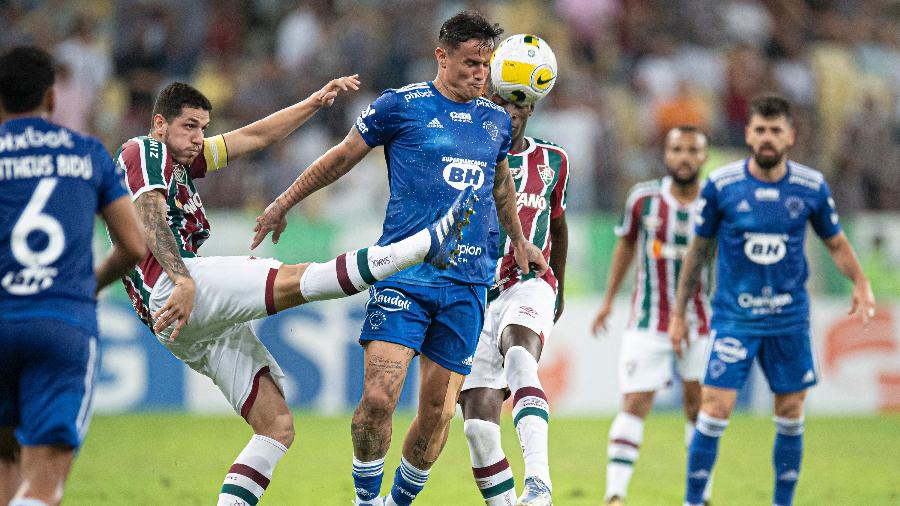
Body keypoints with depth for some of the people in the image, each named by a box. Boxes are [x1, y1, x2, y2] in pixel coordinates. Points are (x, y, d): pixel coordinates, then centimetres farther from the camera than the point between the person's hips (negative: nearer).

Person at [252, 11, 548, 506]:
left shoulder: (496, 121, 14)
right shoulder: (401, 105, 0)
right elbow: (343, 156, 11)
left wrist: (519, 241, 37)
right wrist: (284, 202, 14)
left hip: (468, 285, 4)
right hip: (404, 275, -4)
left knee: (438, 410, 1)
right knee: (379, 395, -16)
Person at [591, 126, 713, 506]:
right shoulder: (644, 198, -5)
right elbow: (626, 245, 11)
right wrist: (609, 299, 15)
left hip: (701, 322, 1)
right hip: (648, 324, -1)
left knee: (698, 407, 7)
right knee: (634, 405, -9)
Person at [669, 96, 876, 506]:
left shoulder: (812, 187, -2)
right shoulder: (721, 185, -6)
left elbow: (836, 242, 10)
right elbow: (698, 249, 4)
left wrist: (860, 282, -9)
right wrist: (678, 313, 7)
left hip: (790, 318, 2)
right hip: (734, 317, -2)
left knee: (791, 415, 6)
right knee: (715, 409, -10)